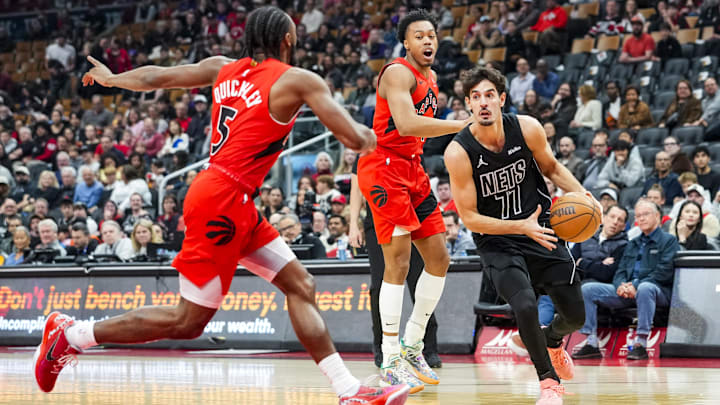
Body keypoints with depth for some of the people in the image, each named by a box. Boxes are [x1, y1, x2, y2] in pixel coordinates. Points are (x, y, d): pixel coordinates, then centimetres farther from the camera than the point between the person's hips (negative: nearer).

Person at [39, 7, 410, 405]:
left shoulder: (223, 68, 11)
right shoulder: (298, 81, -7)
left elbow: (155, 77, 15)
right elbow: (355, 140, -9)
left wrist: (109, 78, 34)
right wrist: (366, 134, 15)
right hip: (223, 198, -9)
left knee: (299, 284, 8)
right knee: (188, 322, -1)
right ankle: (71, 334, 6)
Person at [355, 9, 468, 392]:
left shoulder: (431, 79, 14)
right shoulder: (398, 73, -15)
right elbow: (405, 124, -31)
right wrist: (461, 125, -31)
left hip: (411, 168, 10)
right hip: (383, 167, -9)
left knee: (439, 258, 9)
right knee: (398, 263, -13)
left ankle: (411, 346, 20)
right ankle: (390, 362, -9)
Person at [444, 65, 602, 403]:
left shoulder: (527, 128, -13)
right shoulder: (459, 152, -20)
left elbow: (551, 167, 8)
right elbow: (469, 218, -15)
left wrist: (581, 194, -11)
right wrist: (521, 227, -25)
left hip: (542, 227, 3)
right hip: (497, 240, -3)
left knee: (575, 315, 6)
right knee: (525, 307, -26)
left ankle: (551, 341, 46)